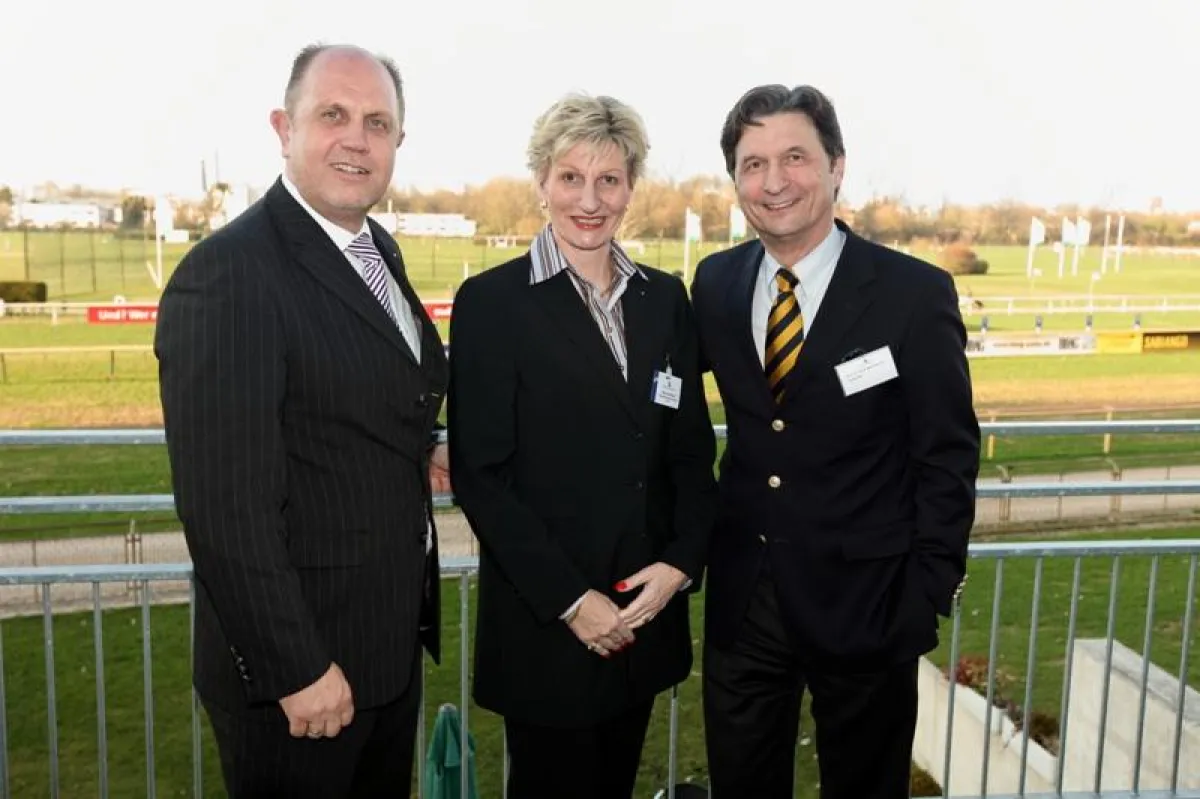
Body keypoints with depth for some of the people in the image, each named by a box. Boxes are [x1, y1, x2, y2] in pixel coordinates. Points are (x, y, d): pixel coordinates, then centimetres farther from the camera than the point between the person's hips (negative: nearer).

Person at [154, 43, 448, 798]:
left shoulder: (380, 251, 6)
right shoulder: (227, 276, -21)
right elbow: (226, 507, -24)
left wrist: (419, 449, 0)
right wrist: (297, 667, -20)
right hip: (301, 658, -8)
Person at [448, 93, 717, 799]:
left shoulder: (666, 298, 5)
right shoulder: (492, 302, -9)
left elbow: (693, 450, 7)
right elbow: (479, 473, -12)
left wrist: (681, 562, -7)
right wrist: (568, 598, -14)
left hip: (646, 611, 5)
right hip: (542, 621, -4)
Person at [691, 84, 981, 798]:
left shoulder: (916, 293, -11)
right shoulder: (716, 283, 1)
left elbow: (947, 458, -8)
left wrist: (929, 591, -8)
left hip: (864, 602, -3)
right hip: (740, 598, 4)